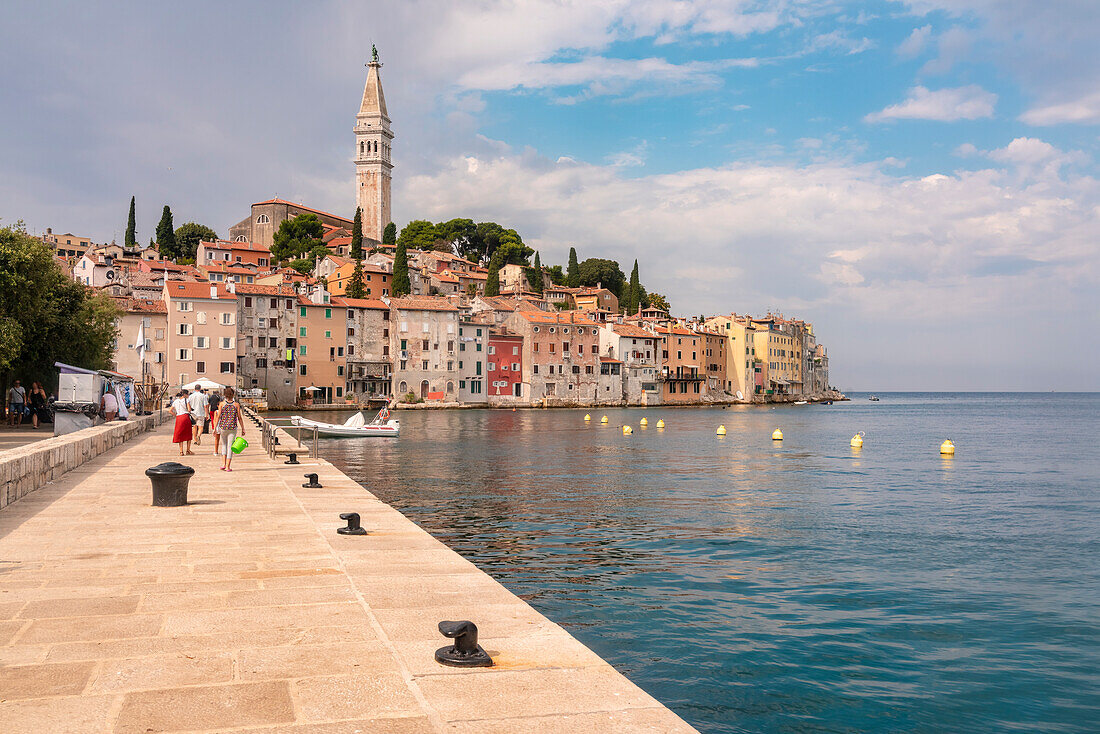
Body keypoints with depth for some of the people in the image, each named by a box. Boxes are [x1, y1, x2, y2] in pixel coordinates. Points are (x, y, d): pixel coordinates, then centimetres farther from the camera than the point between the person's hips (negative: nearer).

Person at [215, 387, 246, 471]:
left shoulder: (222, 403, -2)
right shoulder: (236, 404, -3)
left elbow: (218, 416, -3)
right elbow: (239, 417, -2)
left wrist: (215, 427, 3)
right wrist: (243, 429, 4)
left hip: (223, 427, 1)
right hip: (232, 427, -1)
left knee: (224, 444, 21)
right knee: (230, 446, 4)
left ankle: (224, 463, 12)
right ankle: (228, 466, 2)